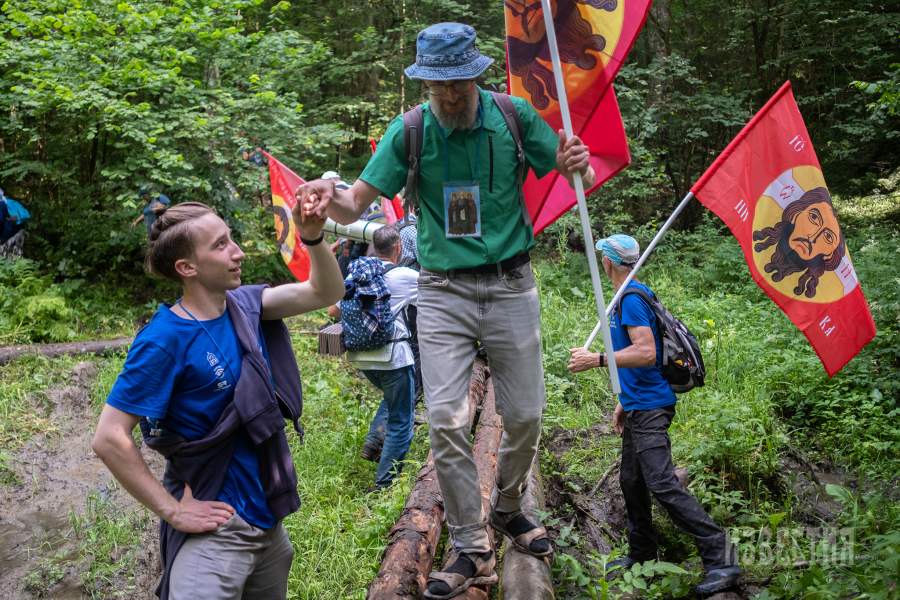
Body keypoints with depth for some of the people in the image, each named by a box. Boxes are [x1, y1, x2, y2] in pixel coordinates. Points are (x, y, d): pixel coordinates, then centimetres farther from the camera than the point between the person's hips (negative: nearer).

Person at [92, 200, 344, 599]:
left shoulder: (243, 305, -1)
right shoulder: (165, 339, -21)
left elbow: (326, 293, -4)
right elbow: (110, 438, -21)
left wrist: (313, 238, -22)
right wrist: (173, 511, -18)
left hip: (266, 514, 8)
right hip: (217, 526, -7)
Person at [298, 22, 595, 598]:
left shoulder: (514, 115, -4)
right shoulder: (409, 132, -5)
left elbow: (574, 175, 3)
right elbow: (356, 207, -9)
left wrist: (580, 168, -22)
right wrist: (329, 198, -33)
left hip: (511, 286, 1)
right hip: (444, 292, -1)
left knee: (526, 415, 9)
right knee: (446, 421, -8)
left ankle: (509, 508, 37)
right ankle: (473, 549, 8)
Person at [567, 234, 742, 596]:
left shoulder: (631, 299, -15)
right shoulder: (628, 297, 16)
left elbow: (646, 353, -25)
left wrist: (596, 360, -26)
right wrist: (624, 402, 22)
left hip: (649, 408, -10)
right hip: (638, 407, 10)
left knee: (662, 484, -14)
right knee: (631, 481, 15)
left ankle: (720, 559, -11)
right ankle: (641, 554, 28)